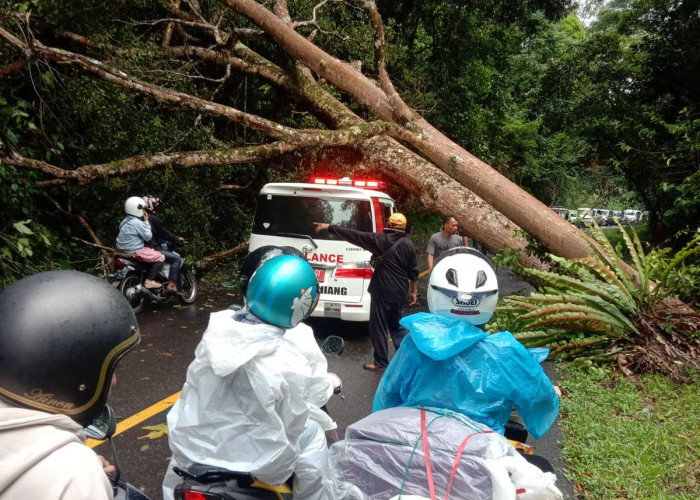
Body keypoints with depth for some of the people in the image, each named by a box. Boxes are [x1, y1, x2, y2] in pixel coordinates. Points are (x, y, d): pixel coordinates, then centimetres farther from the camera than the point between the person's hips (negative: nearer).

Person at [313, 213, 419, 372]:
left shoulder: (381, 240, -10)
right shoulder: (409, 244, 4)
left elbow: (355, 235, -12)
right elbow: (413, 270, 6)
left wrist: (329, 227, -8)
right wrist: (414, 291, 16)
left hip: (382, 293, -6)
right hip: (399, 293, 6)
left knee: (378, 328, 6)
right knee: (396, 325, 22)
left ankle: (381, 363, 14)